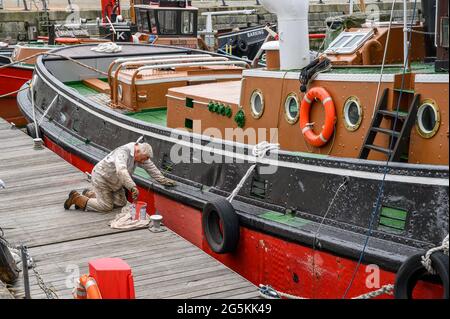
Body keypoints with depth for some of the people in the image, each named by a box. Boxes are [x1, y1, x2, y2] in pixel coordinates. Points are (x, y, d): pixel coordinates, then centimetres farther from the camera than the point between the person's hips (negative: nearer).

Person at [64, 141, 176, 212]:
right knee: (106, 207, -8)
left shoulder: (139, 153, -7)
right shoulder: (123, 152, -34)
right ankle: (76, 198, 7)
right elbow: (121, 171, -49)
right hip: (101, 177, -9)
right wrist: (133, 187, -56)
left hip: (114, 182, 9)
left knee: (121, 203, 9)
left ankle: (90, 194, 23)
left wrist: (162, 180, -2)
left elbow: (150, 167, 1)